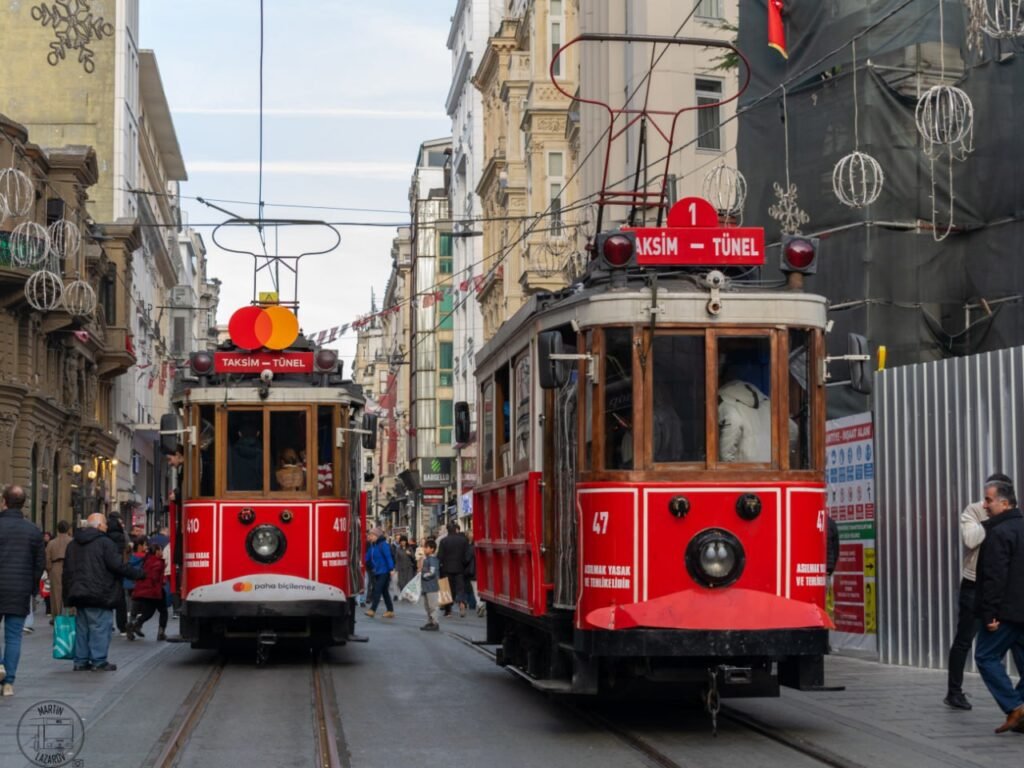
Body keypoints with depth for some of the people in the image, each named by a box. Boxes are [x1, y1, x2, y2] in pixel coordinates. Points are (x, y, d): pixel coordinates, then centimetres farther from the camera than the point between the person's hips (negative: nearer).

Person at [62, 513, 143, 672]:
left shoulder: (73, 544, 16)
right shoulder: (104, 543, -9)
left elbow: (67, 571, 18)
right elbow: (117, 566, -15)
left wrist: (69, 596, 22)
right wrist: (138, 574, -1)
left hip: (78, 593, 7)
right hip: (99, 594, -7)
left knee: (82, 627, 11)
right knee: (100, 627, -3)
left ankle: (80, 661, 12)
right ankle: (98, 661, -4)